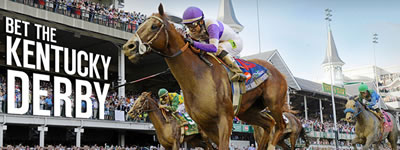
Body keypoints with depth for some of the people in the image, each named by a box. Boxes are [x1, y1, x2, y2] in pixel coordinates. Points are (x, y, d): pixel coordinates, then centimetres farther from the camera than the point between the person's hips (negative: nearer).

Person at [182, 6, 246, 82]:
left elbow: (214, 48, -50)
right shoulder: (193, 32, -14)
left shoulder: (211, 25, -37)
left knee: (219, 49, -36)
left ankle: (238, 73, -30)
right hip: (221, 43, 8)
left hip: (235, 42, -8)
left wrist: (194, 43, -55)